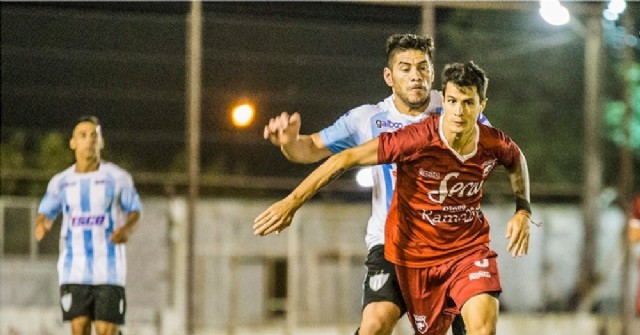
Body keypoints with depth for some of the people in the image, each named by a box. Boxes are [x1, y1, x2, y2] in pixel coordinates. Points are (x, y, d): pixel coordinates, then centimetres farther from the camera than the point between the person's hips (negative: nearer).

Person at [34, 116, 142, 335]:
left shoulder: (118, 178, 1)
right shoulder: (61, 182, 6)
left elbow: (135, 210, 8)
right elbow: (46, 212, 16)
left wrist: (127, 228, -15)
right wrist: (42, 224, -8)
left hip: (109, 269, -2)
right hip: (74, 269, 2)